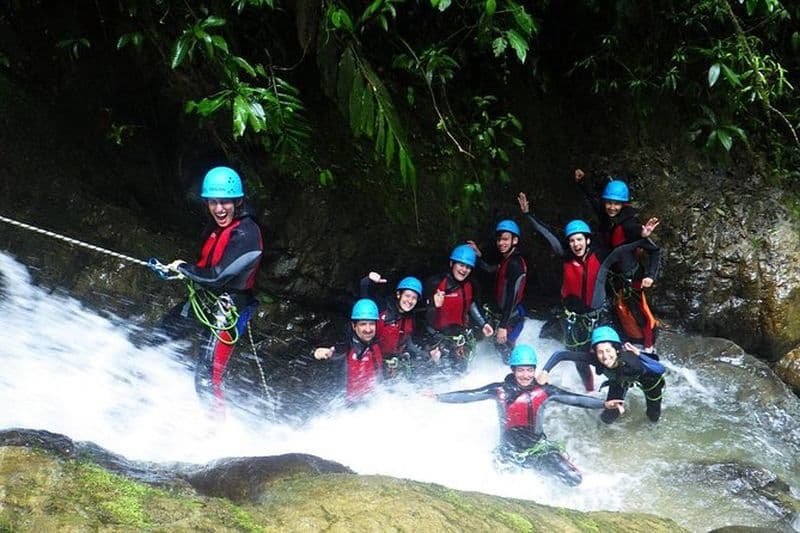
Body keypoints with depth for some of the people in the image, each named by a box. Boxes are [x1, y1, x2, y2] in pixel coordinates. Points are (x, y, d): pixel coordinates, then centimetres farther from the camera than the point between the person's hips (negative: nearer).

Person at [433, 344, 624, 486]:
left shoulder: (543, 391, -4)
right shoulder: (500, 390, -8)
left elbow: (574, 398, -4)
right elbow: (469, 395, -9)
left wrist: (604, 404, -10)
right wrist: (438, 397, -17)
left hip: (539, 447, 1)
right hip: (510, 451, -1)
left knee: (574, 480, -15)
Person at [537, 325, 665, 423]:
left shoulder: (630, 359, -48)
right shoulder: (595, 359, -41)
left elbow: (661, 370, -57)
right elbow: (560, 355, -40)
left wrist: (639, 354, -57)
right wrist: (545, 371, -55)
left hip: (645, 377, -2)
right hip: (619, 380, 2)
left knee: (654, 418, 11)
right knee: (608, 418, 5)